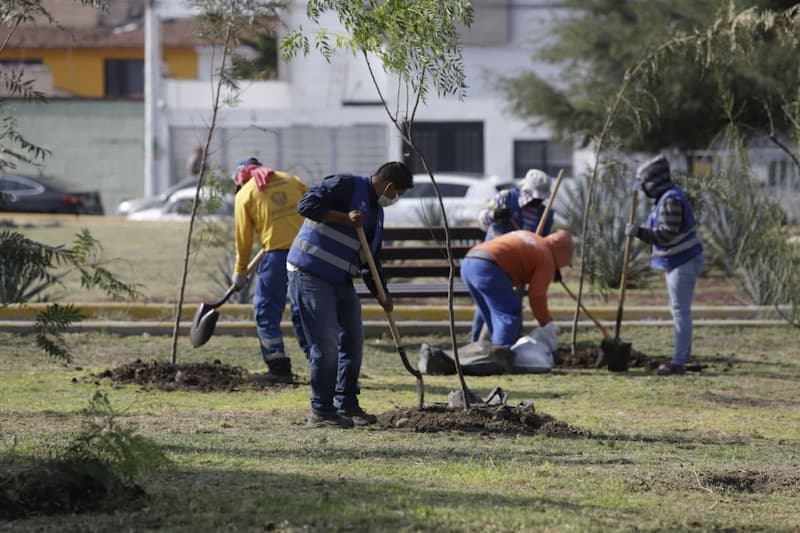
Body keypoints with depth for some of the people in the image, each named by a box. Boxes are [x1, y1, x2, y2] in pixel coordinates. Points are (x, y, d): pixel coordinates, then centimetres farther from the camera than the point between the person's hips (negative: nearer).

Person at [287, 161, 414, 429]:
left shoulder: (376, 211, 17)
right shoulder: (345, 186, -12)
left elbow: (370, 260, 22)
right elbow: (306, 205, -23)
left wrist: (382, 294, 13)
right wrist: (344, 218, -25)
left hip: (340, 280, 10)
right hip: (310, 274, -10)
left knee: (352, 341, 12)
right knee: (325, 345, -9)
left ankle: (347, 406, 24)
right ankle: (321, 411, 0)